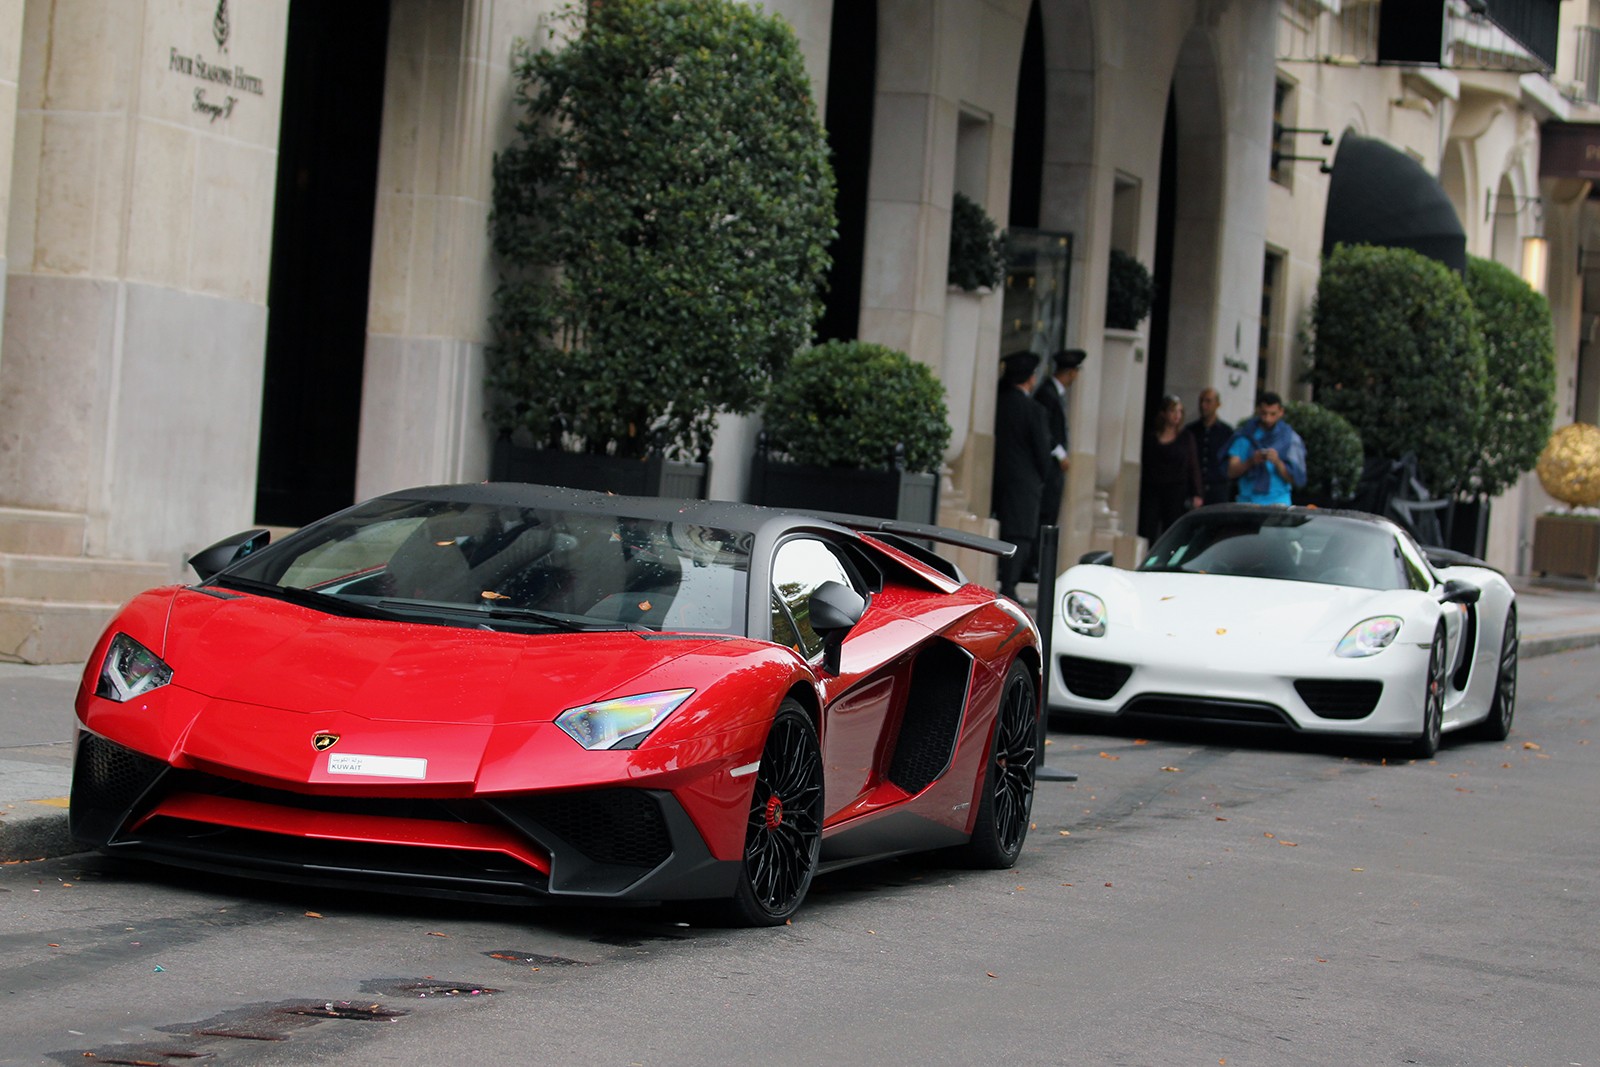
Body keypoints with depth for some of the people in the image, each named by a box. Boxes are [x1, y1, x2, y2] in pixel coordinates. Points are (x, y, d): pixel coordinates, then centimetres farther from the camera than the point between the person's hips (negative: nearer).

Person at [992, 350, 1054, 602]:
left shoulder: (995, 404, 2)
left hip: (996, 477, 5)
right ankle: (1008, 588, -9)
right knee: (1020, 536, -2)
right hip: (1024, 482, -5)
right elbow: (1042, 451, -5)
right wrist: (1041, 479, 11)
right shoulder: (1033, 410, -9)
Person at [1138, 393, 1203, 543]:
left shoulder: (1187, 439, 9)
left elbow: (1193, 467, 6)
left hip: (1176, 493, 0)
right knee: (1147, 532, -6)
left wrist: (1196, 495, -2)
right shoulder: (1150, 438, 8)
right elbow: (1141, 466, 7)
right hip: (1151, 492, 0)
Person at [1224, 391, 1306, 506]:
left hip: (1278, 503, -1)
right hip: (1247, 501, 1)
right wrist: (1251, 462, -16)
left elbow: (1294, 479, 0)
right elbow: (1231, 472, 2)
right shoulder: (1245, 435, 7)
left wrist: (1277, 462, -17)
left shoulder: (1289, 438, 5)